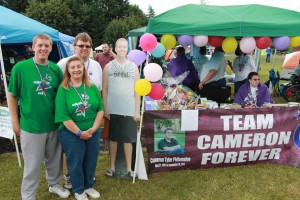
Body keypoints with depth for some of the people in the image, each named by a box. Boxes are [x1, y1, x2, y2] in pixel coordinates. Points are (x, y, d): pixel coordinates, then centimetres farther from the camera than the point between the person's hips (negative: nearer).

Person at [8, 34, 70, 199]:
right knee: (32, 164, 9)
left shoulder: (56, 69, 0)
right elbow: (12, 96, -3)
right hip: (31, 125, -3)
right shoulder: (20, 67, -10)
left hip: (54, 124, 4)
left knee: (55, 159, 20)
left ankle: (54, 184, 44)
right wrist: (15, 121, -3)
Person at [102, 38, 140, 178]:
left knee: (128, 139, 7)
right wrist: (105, 108, -3)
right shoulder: (108, 66, 3)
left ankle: (128, 168, 18)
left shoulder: (133, 67, 3)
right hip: (113, 110, 0)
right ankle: (112, 166, 23)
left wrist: (137, 111, -1)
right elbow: (105, 89, 3)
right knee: (113, 138, 11)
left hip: (129, 110, 0)